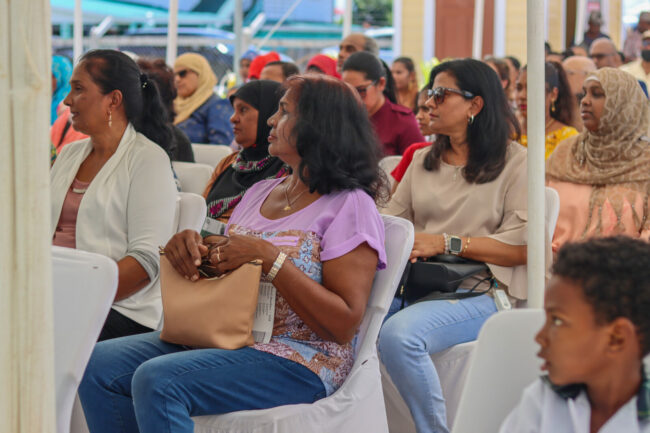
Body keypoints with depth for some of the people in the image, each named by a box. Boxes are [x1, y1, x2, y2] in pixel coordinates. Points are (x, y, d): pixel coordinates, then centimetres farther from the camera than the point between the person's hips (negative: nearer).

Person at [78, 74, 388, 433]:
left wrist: (268, 257, -20)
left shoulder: (349, 205, -6)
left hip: (299, 359, -8)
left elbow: (344, 324, -15)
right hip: (225, 336, 8)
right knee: (99, 365, -11)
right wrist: (188, 244, -2)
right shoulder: (260, 192, 17)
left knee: (156, 380, -29)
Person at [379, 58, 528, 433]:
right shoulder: (423, 160, 23)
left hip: (479, 292, -5)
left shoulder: (515, 162, 3)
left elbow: (522, 246, -8)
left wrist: (445, 242, -14)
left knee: (399, 334, -34)